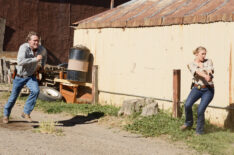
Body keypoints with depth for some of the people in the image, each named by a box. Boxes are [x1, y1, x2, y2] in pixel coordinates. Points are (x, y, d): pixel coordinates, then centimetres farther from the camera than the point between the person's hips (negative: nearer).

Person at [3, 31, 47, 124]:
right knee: (13, 97, 10)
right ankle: (6, 115, 35)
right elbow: (20, 61, -43)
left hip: (31, 76, 3)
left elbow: (44, 56, 17)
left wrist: (42, 66, 11)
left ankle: (26, 113, -10)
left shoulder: (42, 49, -11)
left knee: (35, 91, -25)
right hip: (20, 76, -3)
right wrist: (35, 59, -43)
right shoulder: (24, 47, -27)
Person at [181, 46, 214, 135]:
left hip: (208, 89, -1)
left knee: (201, 109, -14)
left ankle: (199, 131, 6)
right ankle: (189, 123, 7)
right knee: (187, 105, -21)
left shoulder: (208, 62, 5)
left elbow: (210, 70, -16)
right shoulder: (191, 65, 1)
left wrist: (209, 75, -42)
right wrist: (205, 76, -42)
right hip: (197, 88, 1)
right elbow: (197, 72, -21)